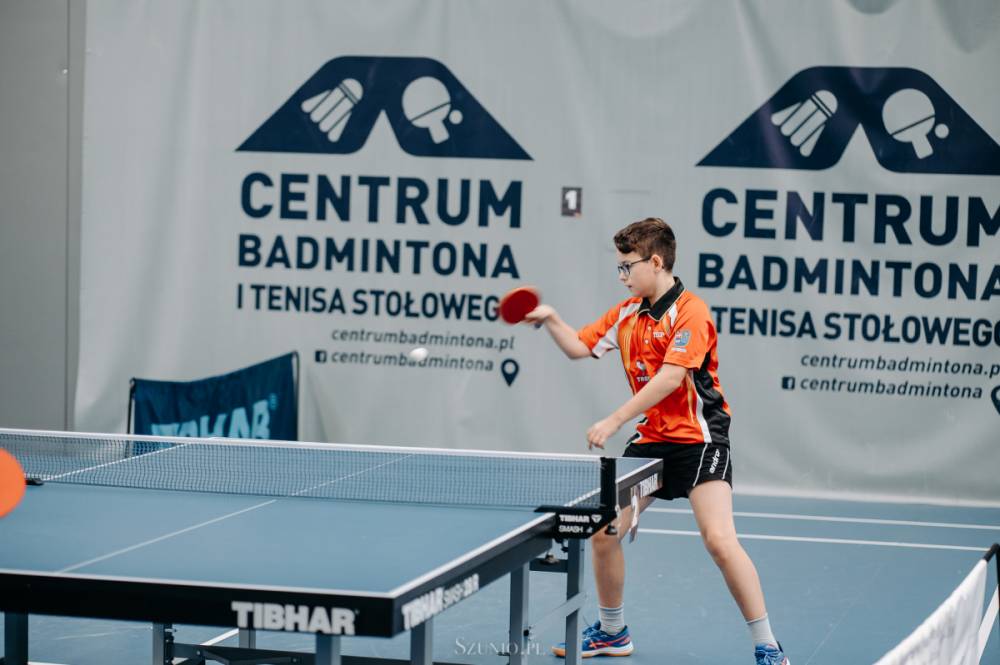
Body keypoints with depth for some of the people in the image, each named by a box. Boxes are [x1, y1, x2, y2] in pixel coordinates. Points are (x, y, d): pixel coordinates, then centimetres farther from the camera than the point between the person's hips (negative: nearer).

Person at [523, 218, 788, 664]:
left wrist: (615, 421, -24)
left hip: (698, 438, -8)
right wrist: (550, 320, 0)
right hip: (652, 440, 8)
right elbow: (580, 347, 20)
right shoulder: (627, 313, 9)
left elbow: (671, 377, -23)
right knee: (603, 530, 5)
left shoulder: (690, 311, -15)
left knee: (719, 540, -20)